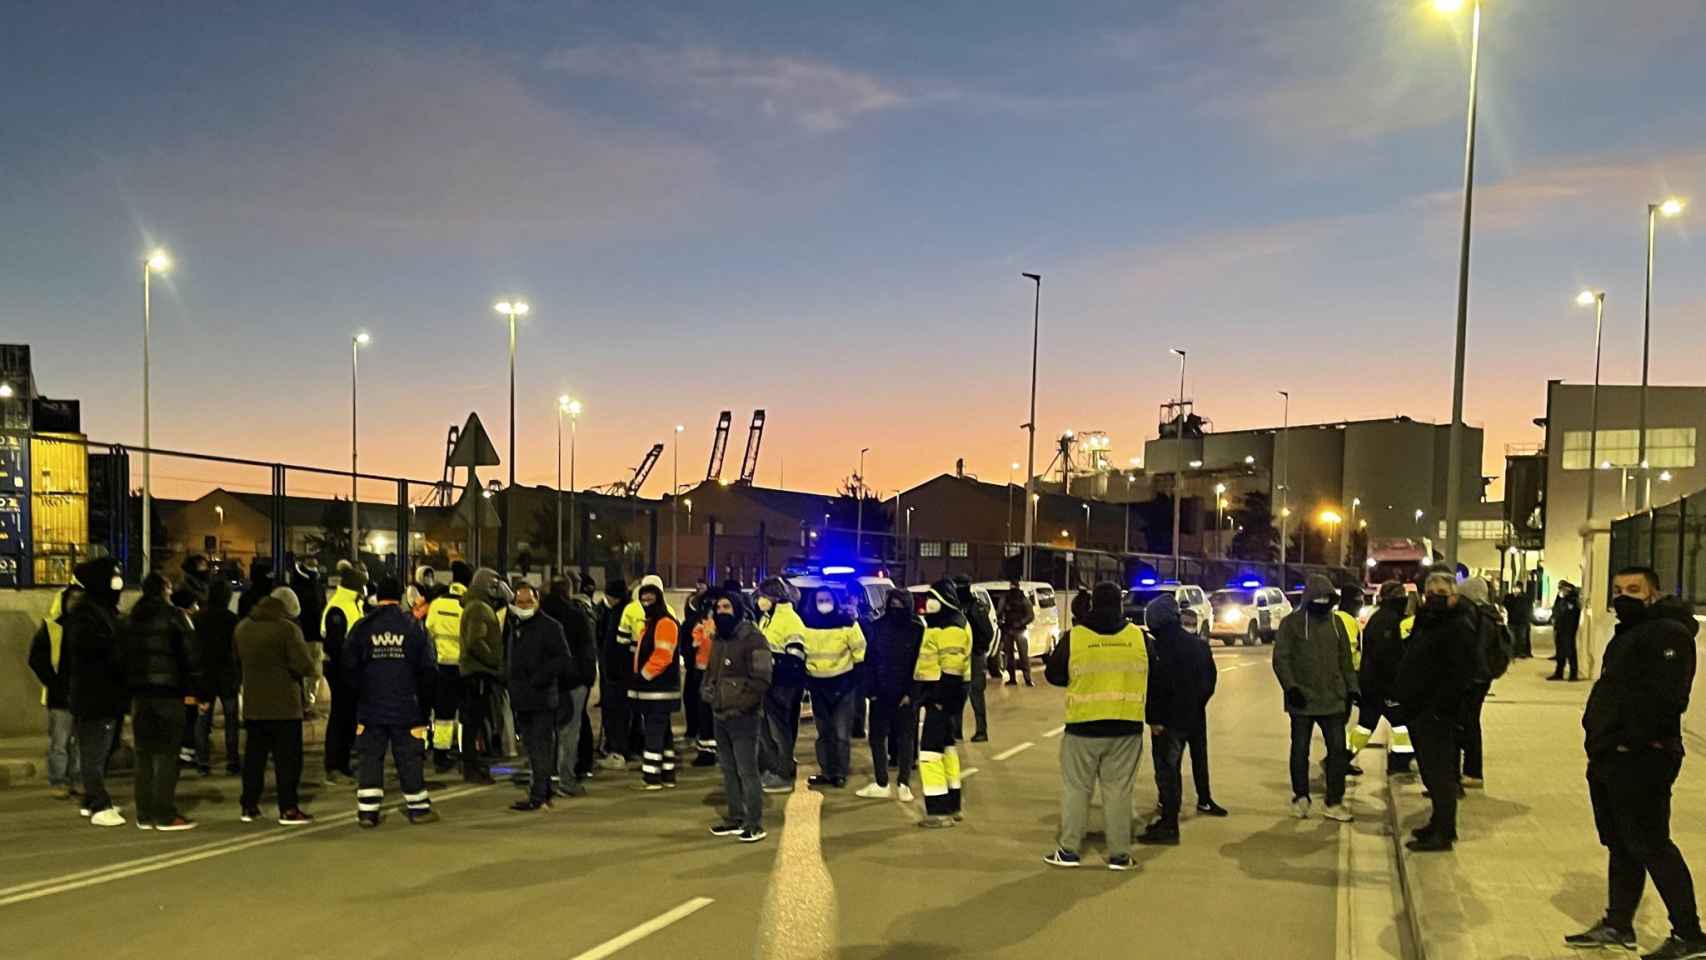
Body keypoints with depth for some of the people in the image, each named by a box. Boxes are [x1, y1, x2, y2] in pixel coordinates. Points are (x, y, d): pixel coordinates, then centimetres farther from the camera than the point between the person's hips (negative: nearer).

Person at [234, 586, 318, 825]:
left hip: (253, 705, 6)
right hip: (284, 706, -6)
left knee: (254, 756, 15)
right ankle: (288, 809, 1)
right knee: (287, 758, 1)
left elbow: (238, 660, 21)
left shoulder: (243, 627, 7)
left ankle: (249, 806, 19)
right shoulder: (288, 629, -16)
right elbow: (306, 666, -19)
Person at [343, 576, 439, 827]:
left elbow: (349, 666, 2)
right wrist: (425, 707, 8)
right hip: (407, 708, -1)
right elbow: (428, 670, -1)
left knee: (370, 758, 7)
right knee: (409, 758, 6)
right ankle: (418, 808, 13)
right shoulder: (414, 627, -3)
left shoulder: (362, 628, -1)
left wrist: (360, 694, 15)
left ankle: (367, 811, 7)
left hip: (370, 707, 1)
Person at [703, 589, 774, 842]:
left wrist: (738, 705, -19)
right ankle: (735, 818, 26)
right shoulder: (717, 638, 13)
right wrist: (708, 690, 8)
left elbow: (761, 680, -18)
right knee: (728, 769, 15)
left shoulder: (753, 638, -13)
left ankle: (755, 825, 0)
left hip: (743, 716, -8)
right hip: (720, 715, 8)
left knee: (747, 771, -7)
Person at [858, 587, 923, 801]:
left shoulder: (917, 629, -5)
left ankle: (903, 784, 13)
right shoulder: (878, 626, 2)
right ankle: (881, 784, 16)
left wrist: (910, 693, -12)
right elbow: (869, 659, 4)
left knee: (905, 738, 5)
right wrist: (872, 689, -3)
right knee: (877, 736, 6)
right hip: (881, 693, 3)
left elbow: (920, 663, -7)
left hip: (905, 695, -3)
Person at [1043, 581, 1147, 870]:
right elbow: (1152, 678, 10)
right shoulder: (1139, 637, -2)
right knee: (1118, 791, 10)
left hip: (1083, 727, -1)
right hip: (1127, 728, 2)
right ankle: (1119, 854, 13)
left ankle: (1069, 850, 12)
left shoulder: (1073, 637, -7)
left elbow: (1053, 675, 4)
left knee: (1076, 788, 10)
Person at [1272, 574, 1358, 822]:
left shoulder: (1336, 622, 8)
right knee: (1300, 750, 8)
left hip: (1333, 699, 3)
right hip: (1302, 699, -3)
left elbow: (1345, 659, 14)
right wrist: (1290, 687, -18)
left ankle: (1334, 802, 12)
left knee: (1338, 749, 1)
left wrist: (1351, 687, 8)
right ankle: (1300, 797, 23)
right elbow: (1280, 659, -8)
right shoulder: (1292, 623, -6)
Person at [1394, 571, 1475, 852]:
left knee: (1438, 772, -4)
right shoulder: (1427, 621, 15)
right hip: (1418, 710, 10)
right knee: (1431, 771, 17)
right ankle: (1440, 823, 28)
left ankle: (1443, 833, 2)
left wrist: (1439, 706, -24)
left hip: (1436, 714, -10)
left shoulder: (1459, 627, -14)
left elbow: (1460, 674, -22)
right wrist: (1404, 697, 16)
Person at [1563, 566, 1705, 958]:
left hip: (1641, 760, -10)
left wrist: (1630, 739, -22)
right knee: (1620, 844, 15)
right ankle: (1617, 925, 24)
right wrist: (1599, 735, 12)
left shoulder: (1668, 633, -14)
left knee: (1650, 845, -4)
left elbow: (1667, 697, -25)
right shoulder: (1627, 634, 19)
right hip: (1609, 757, 10)